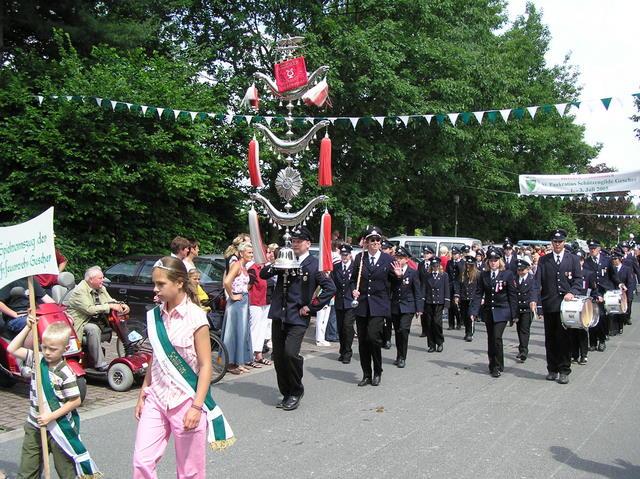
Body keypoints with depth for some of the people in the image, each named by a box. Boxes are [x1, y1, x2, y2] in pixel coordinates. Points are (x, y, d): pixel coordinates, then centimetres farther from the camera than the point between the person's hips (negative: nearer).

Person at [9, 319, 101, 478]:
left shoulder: (65, 374, -20)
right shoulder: (37, 360, -2)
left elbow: (76, 401, -17)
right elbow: (12, 349, 2)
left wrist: (51, 416, -20)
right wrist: (28, 327, -7)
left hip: (58, 428, -6)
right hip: (34, 426, 6)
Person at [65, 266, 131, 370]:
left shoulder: (101, 288, 9)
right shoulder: (80, 290, -19)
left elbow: (110, 301, 15)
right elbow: (89, 309, -29)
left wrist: (121, 305, -8)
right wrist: (109, 306, -27)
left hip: (96, 319, 9)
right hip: (81, 322, -9)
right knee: (93, 329, -38)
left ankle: (129, 348, 10)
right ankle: (100, 364, -37)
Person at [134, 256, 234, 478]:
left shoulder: (195, 317, -13)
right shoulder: (156, 315, 4)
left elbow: (205, 365, -12)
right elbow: (155, 360, 12)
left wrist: (197, 407, -16)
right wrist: (142, 394, 11)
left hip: (185, 400, -5)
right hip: (156, 398, 5)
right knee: (142, 461, 2)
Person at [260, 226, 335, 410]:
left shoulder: (314, 264, -4)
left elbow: (330, 288, -9)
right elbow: (263, 275, 8)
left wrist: (311, 306, -10)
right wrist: (273, 265, -12)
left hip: (298, 318, -5)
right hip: (279, 316, 5)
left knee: (290, 353, -18)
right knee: (278, 357, 8)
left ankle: (296, 391, 5)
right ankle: (287, 394, 24)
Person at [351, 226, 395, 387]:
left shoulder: (388, 259, 2)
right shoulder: (360, 257, 6)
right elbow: (353, 279, 13)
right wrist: (354, 291, -5)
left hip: (378, 305, -3)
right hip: (361, 304, 3)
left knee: (373, 337, -15)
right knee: (362, 341, 6)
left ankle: (377, 373, 7)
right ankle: (366, 375, 21)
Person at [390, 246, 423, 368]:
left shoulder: (413, 273, -2)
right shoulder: (392, 271, 2)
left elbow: (417, 292, 0)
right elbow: (389, 288, -6)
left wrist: (419, 308, -5)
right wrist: (397, 276, -21)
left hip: (408, 307, -3)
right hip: (395, 306, 3)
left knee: (403, 329, -16)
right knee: (398, 332, 10)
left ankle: (402, 358, -5)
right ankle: (399, 356, 25)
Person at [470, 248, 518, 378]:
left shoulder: (507, 274, -4)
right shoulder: (483, 275, 3)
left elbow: (513, 294, -2)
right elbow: (478, 294, 3)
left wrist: (514, 314, -4)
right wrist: (474, 311, -7)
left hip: (501, 311, -4)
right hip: (488, 311, 4)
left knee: (497, 338, -13)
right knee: (490, 339, 11)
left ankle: (498, 367, 1)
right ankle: (492, 365, 24)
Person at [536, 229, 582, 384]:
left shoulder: (573, 259, 7)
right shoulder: (543, 260, 8)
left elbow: (578, 279, 2)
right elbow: (538, 280, -1)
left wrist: (572, 292, -16)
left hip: (566, 304, -1)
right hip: (549, 305, 1)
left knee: (564, 338, -1)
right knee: (550, 339, 8)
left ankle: (564, 371, 7)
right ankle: (552, 370, 18)